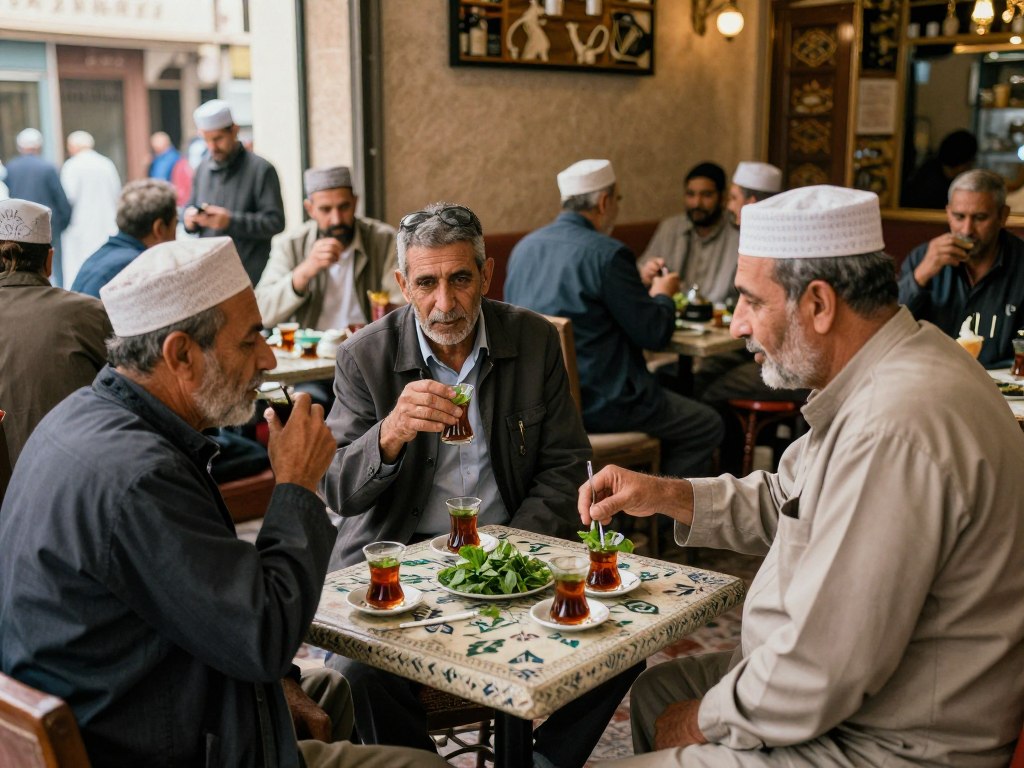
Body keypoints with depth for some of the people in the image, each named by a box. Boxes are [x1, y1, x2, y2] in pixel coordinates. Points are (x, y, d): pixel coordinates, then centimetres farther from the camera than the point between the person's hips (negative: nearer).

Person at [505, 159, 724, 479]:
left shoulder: (523, 247, 6)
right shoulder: (607, 253, -17)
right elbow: (655, 334, -12)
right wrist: (662, 294, 10)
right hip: (593, 401, -8)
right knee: (707, 426, 9)